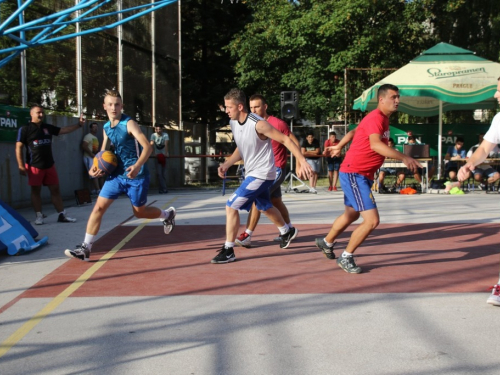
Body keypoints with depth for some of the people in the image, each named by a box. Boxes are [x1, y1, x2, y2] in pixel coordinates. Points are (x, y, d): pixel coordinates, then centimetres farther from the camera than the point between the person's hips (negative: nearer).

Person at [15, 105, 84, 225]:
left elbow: (64, 130, 12)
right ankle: (39, 216, 10)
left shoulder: (48, 127, 10)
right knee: (36, 190, 3)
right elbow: (19, 147, -8)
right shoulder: (25, 129, -5)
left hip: (49, 164, 5)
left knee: (55, 189, 6)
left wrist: (79, 124, -1)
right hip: (34, 165, -5)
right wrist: (21, 165, -15)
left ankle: (62, 215, 10)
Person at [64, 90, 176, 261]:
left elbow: (148, 147, -23)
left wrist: (137, 166, -39)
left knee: (140, 212, 9)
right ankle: (86, 248, -1)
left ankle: (167, 214, 39)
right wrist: (95, 167, -1)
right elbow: (103, 152, 19)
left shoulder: (129, 124, -15)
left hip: (136, 176, -5)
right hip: (117, 174, 6)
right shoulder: (106, 127, 6)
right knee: (99, 207, -4)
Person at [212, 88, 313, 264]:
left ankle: (228, 251, -3)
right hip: (252, 173, 9)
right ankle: (287, 231, 53)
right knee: (265, 207, 28)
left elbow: (285, 140, -18)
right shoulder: (233, 123, -1)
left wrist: (302, 162, -22)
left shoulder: (258, 124, -25)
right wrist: (226, 164, -2)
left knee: (231, 206, -13)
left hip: (262, 174, -9)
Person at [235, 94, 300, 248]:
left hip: (277, 169, -7)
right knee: (276, 202, 18)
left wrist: (299, 164, -12)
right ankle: (289, 229, 36)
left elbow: (295, 143, -9)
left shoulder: (278, 124, -14)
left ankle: (247, 236, -16)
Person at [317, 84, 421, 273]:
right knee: (372, 220, -15)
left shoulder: (383, 119, 11)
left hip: (364, 176, 10)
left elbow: (354, 131, 24)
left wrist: (339, 146, 36)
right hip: (353, 174, -10)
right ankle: (346, 257, 3)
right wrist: (404, 158, -45)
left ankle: (326, 242, 49)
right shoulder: (375, 118, -21)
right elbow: (375, 144, -40)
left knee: (351, 214, 27)